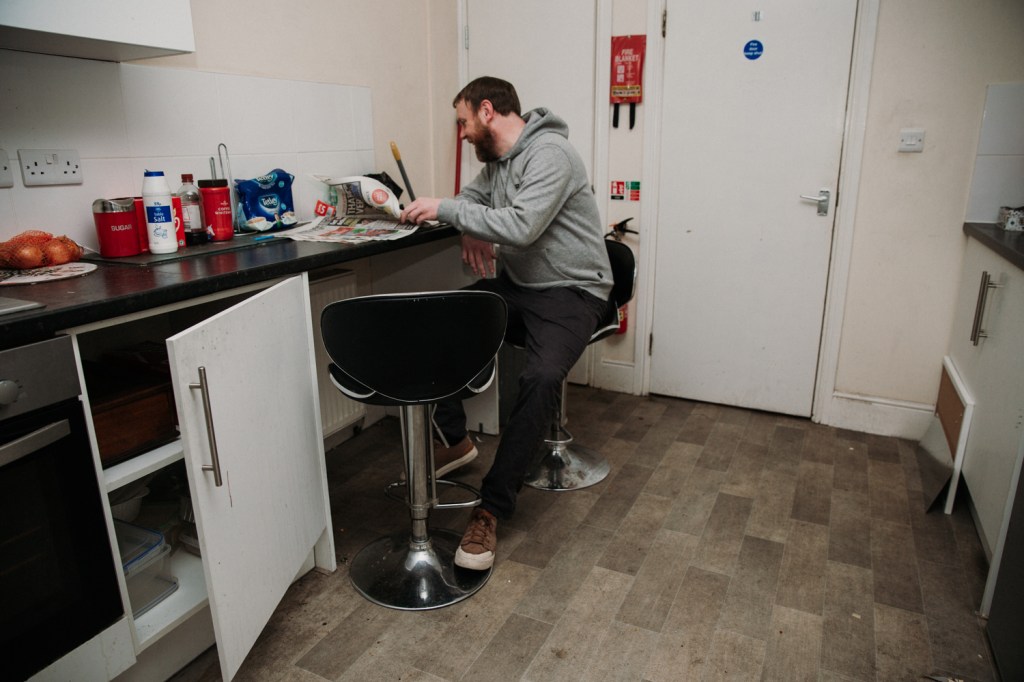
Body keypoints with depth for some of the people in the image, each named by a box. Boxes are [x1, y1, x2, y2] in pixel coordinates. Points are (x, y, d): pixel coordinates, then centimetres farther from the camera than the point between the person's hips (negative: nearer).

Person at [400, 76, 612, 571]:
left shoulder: (550, 153, -17)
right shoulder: (498, 159, 11)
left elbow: (522, 226, -29)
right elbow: (473, 196, 29)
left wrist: (444, 209, -21)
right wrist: (471, 229, 4)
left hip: (571, 292, -8)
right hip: (516, 285, 9)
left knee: (541, 378, -34)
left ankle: (491, 509, -21)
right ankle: (455, 441, 8)